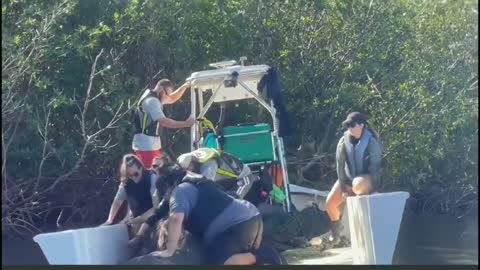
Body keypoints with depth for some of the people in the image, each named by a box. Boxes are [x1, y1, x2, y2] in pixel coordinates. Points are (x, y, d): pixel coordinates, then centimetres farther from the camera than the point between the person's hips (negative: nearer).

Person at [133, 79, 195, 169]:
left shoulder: (154, 98, 13)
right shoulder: (151, 101, -18)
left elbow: (172, 99, 27)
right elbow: (163, 121, -26)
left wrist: (184, 87, 13)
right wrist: (185, 124, -23)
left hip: (152, 144, 11)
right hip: (146, 146, -11)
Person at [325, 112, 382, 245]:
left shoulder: (371, 141, -15)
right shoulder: (344, 140, -5)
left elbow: (375, 165, -14)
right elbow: (340, 165, -3)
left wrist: (367, 185, -19)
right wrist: (344, 188, -7)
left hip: (367, 179, -5)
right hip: (349, 178, 5)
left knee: (358, 184, -43)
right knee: (330, 202, -10)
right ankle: (336, 228, 17)